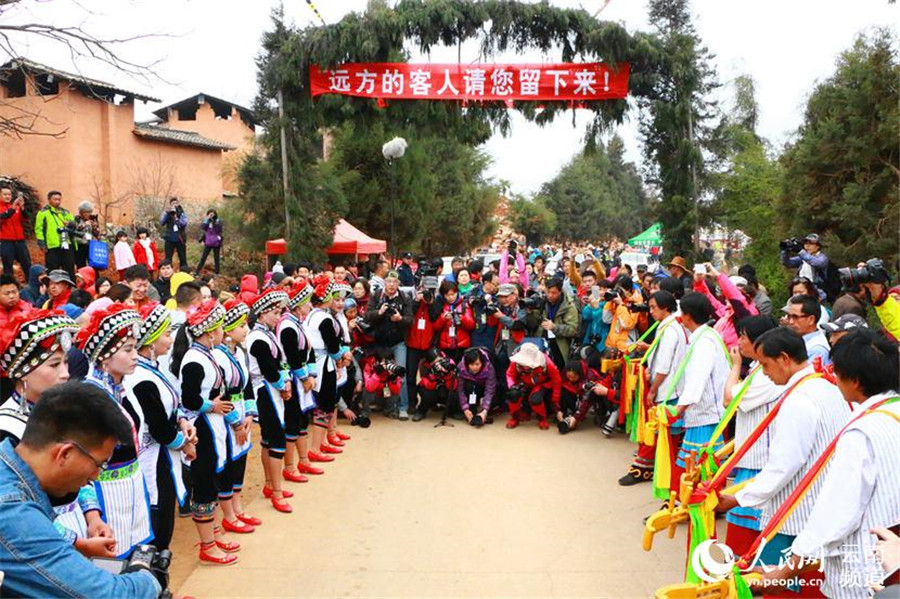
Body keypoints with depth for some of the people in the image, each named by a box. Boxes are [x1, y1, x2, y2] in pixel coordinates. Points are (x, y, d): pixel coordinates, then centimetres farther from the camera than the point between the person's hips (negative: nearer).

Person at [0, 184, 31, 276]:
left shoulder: (16, 206, 13)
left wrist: (22, 207, -19)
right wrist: (13, 208, -31)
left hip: (20, 240, 4)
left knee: (28, 265, 6)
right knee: (8, 267, -2)